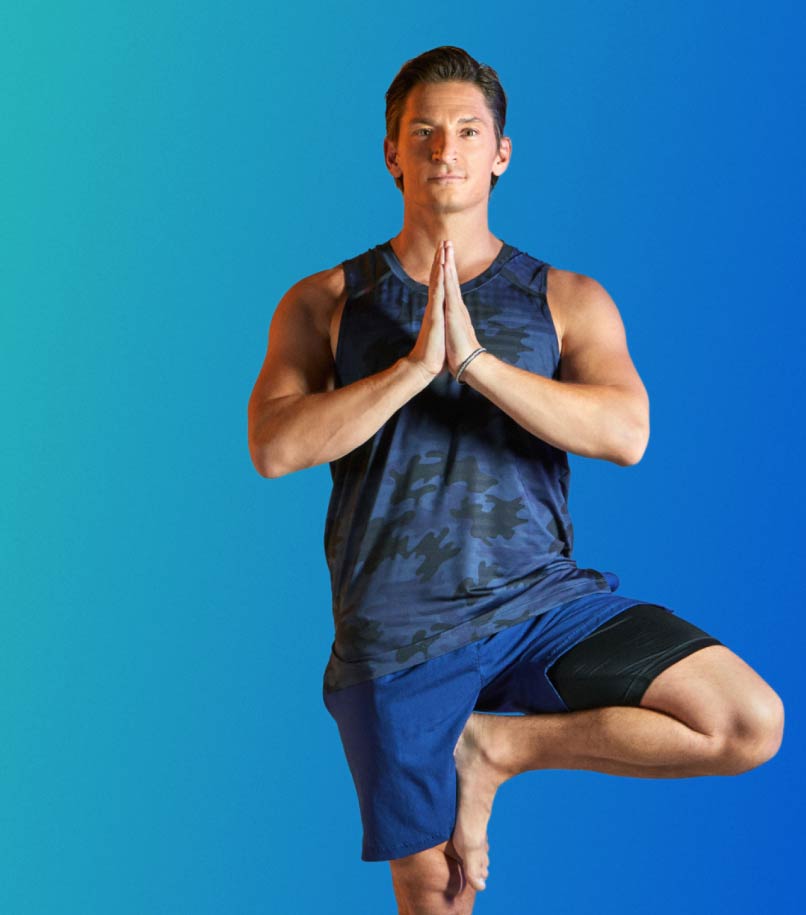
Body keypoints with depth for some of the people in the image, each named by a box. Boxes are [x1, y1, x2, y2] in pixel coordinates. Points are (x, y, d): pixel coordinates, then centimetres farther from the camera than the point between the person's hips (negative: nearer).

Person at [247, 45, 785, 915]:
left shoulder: (568, 300, 5)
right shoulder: (325, 303, 5)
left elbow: (626, 433, -12)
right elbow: (274, 449, -10)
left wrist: (474, 360, -20)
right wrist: (414, 364, -18)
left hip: (546, 600, 1)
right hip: (397, 631, 0)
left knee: (752, 723, -17)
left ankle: (500, 747, 0)